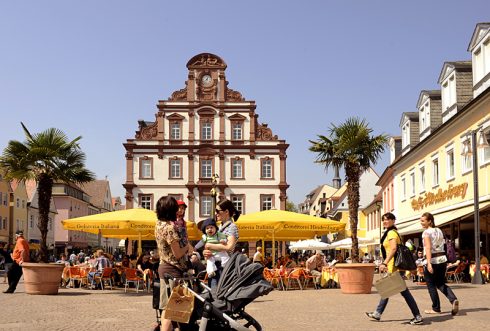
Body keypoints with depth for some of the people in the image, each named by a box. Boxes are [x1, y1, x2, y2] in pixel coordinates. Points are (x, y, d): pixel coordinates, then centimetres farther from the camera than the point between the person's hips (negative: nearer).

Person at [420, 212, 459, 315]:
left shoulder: (426, 232, -10)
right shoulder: (439, 231, 12)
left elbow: (428, 248, -20)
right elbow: (441, 246, 14)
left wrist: (429, 263, -26)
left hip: (432, 260, -7)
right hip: (442, 259, 7)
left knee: (431, 285, 7)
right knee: (441, 283, 17)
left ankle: (436, 308, 12)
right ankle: (453, 299, -7)